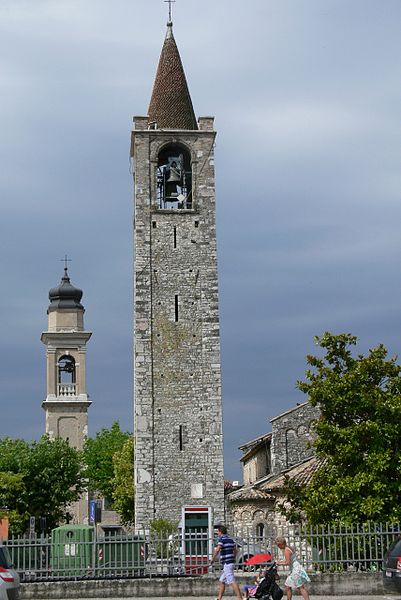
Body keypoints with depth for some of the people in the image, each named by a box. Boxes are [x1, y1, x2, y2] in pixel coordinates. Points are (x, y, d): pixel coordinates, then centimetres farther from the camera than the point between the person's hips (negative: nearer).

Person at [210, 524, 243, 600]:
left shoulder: (222, 539, -11)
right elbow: (235, 550, 23)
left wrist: (212, 559, -14)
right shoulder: (231, 539, 15)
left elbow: (217, 550, -23)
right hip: (231, 562, 9)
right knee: (221, 581, 16)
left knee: (232, 581, -13)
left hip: (226, 563, -9)